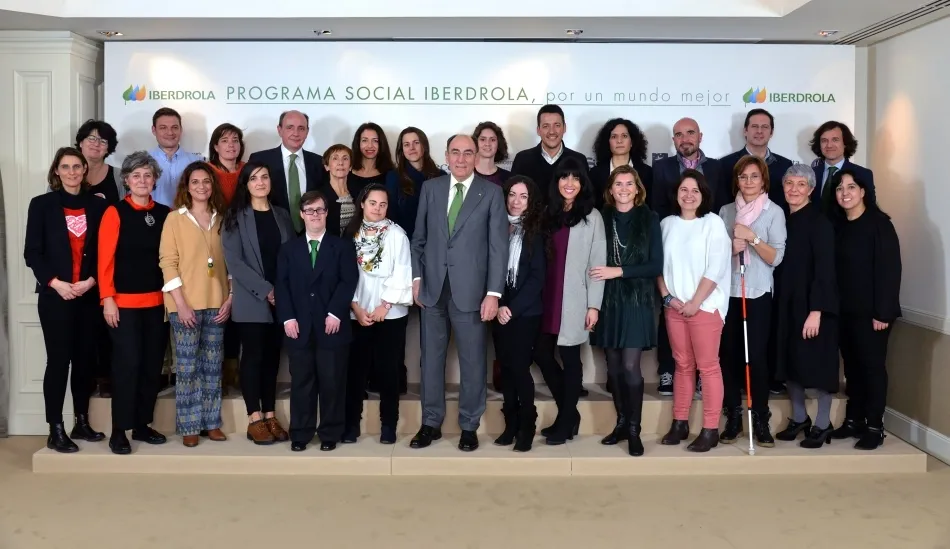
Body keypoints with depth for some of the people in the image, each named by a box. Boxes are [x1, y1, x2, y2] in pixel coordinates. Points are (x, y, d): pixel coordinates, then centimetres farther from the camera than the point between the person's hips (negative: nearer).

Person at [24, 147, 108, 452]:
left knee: (85, 359, 8)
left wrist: (91, 280, -9)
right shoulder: (42, 205, 2)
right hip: (54, 295, -2)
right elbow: (32, 253, -2)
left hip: (88, 296, 3)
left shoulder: (98, 206, 7)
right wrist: (55, 282, -13)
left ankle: (82, 423, 21)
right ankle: (55, 431, 5)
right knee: (58, 360, -3)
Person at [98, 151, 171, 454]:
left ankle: (142, 425, 20)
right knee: (127, 364, -5)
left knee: (153, 365, 8)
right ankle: (119, 431, 5)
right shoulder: (115, 212, -2)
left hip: (158, 301, 4)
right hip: (124, 302, -4)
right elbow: (105, 258, -6)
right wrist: (107, 298, -13)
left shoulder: (165, 214, 8)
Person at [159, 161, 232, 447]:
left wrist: (230, 298, 1)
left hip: (217, 304, 4)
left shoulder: (221, 220, 11)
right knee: (187, 367, 0)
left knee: (213, 366, 8)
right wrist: (181, 303, -14)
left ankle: (211, 422, 17)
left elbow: (229, 261, 11)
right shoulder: (175, 218, -1)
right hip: (186, 305, -4)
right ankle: (189, 426, 8)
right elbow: (168, 262, -7)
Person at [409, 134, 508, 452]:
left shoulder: (491, 193, 0)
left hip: (470, 289, -2)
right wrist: (417, 276, 2)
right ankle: (431, 424, 22)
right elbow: (419, 237, 12)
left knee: (472, 361, 5)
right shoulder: (430, 188, 8)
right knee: (431, 358, 10)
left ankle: (469, 426, 19)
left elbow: (498, 245, -4)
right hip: (433, 288, 3)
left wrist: (494, 293, -10)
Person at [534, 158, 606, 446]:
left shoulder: (592, 217, -1)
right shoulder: (549, 214, 12)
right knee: (541, 354, 5)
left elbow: (598, 263, -5)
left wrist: (594, 305, -10)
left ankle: (566, 421, 16)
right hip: (548, 298, 5)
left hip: (574, 299, -5)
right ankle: (568, 413, 23)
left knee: (570, 358, 2)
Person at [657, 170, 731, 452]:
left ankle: (710, 430, 3)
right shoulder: (667, 224, 8)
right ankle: (680, 423, 18)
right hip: (674, 306, 4)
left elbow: (716, 268, -10)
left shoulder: (713, 223, -4)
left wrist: (694, 303, -12)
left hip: (705, 306, -4)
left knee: (708, 367, -1)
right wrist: (667, 296, -4)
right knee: (682, 365, 11)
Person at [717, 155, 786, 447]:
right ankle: (733, 417, 14)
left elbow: (776, 257, -5)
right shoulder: (726, 211, 10)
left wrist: (752, 237, -16)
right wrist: (730, 248, -8)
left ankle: (761, 420, 4)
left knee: (756, 356, -7)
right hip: (728, 291, 3)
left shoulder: (774, 212, 1)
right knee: (729, 354, 4)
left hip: (758, 293, -3)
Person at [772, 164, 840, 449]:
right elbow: (781, 265, 9)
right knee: (790, 362, 11)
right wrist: (778, 303, 6)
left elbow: (824, 269, -16)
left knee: (817, 363, 1)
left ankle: (822, 424, 13)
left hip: (813, 305, -6)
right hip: (787, 303, 6)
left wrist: (816, 311, -21)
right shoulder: (783, 220, 8)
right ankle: (799, 418, 24)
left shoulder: (820, 222, -11)